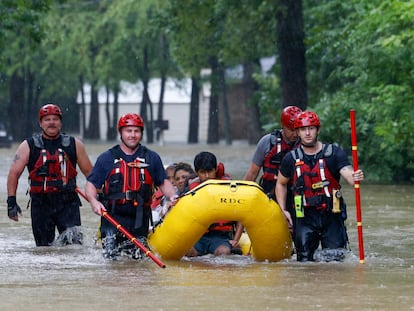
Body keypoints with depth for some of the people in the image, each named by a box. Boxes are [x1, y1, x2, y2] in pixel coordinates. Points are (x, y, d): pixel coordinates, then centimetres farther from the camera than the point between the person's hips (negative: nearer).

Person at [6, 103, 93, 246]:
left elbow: (89, 172, 15)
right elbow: (14, 173, 3)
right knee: (44, 246, 3)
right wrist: (11, 201, -6)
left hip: (68, 203, -1)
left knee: (73, 238, -20)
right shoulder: (28, 146, 5)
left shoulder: (74, 145, 8)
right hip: (41, 203, 1)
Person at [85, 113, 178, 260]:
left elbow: (163, 183, 14)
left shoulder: (152, 158, 10)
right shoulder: (106, 158, 6)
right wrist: (94, 201, -14)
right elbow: (91, 184, 5)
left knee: (138, 259, 0)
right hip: (113, 217, -2)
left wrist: (172, 196, -6)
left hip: (139, 219, 2)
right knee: (110, 259, -10)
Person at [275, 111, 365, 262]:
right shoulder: (291, 159, 2)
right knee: (305, 261, 1)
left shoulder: (334, 153, -4)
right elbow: (281, 183, 17)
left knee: (336, 260, -3)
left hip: (332, 216, -1)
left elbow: (348, 174, -18)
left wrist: (355, 178, -42)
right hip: (305, 218, 1)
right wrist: (283, 210, 7)